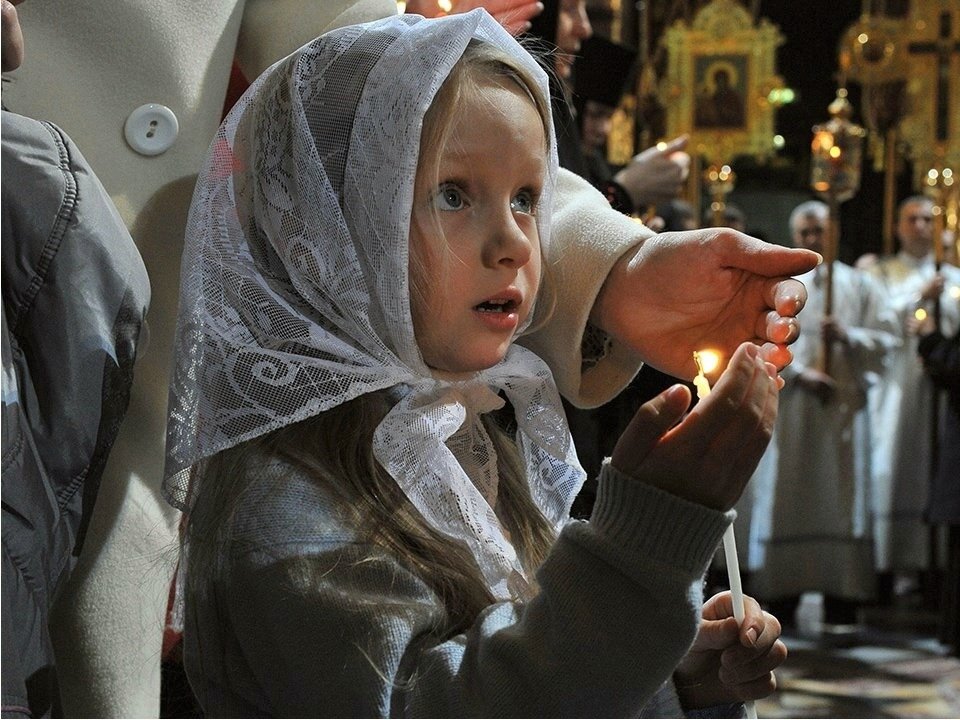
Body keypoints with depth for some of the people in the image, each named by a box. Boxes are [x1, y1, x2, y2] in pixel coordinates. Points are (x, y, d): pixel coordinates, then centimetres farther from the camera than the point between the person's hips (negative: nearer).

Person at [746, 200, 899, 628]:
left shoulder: (859, 285, 12)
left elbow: (886, 339, 6)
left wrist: (847, 336, -11)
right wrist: (800, 373, -13)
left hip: (845, 406, 1)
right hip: (788, 407, -1)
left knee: (843, 495, -2)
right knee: (786, 495, -2)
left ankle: (842, 605, -1)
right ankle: (780, 601, 1)